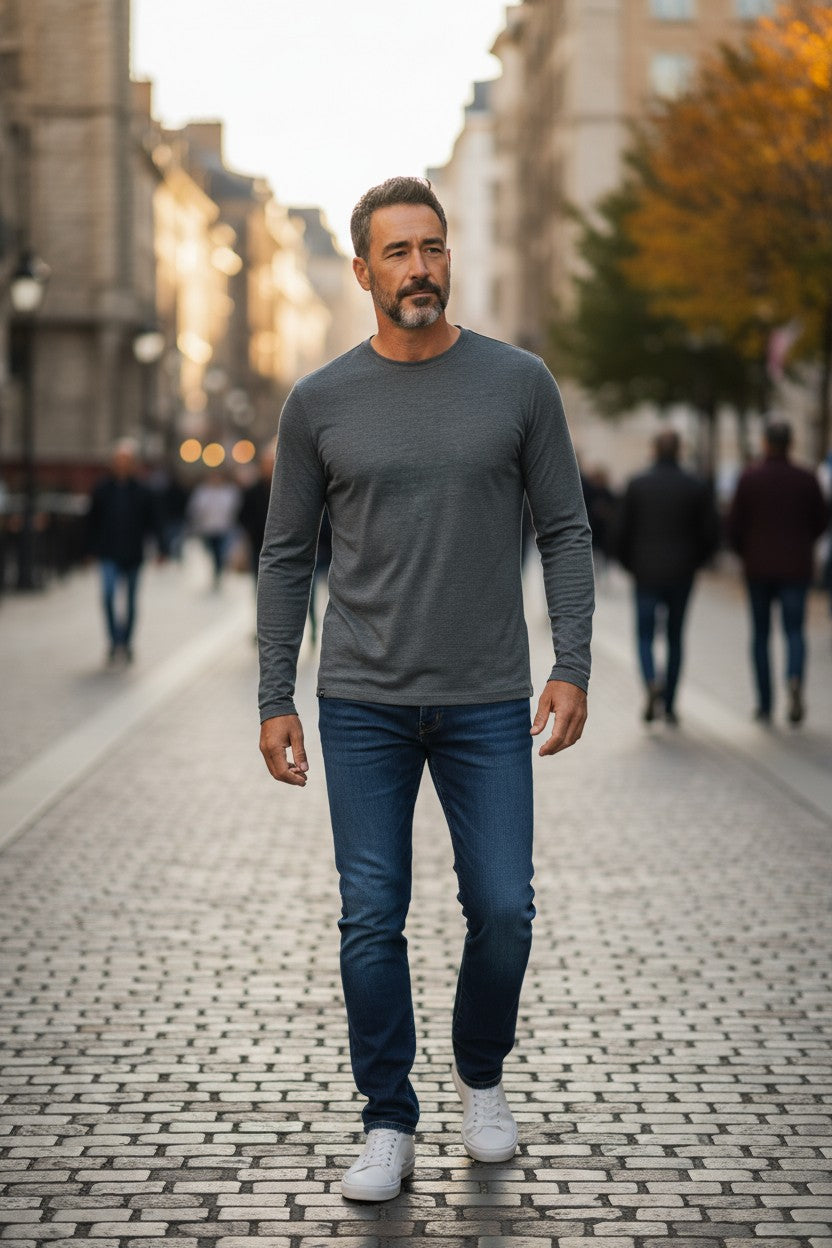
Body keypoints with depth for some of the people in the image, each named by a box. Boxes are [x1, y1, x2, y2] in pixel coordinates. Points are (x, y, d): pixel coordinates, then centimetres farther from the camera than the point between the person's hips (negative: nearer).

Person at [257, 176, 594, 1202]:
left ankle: (481, 1079, 28)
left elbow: (564, 532, 2)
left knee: (502, 912, 1)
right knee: (372, 921, 1)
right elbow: (286, 559, 5)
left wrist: (572, 669, -7)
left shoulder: (518, 383, 0)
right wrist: (274, 702, 1)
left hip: (487, 703, 0)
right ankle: (389, 1127, 13)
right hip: (363, 705, 0)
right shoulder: (319, 403, 0)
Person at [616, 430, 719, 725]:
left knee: (645, 637, 7)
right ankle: (669, 705, 14)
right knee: (675, 638, 14)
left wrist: (630, 565, 12)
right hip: (681, 576, 1)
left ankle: (651, 683, -22)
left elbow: (623, 531, -5)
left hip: (646, 575, -1)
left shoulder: (637, 485, -5)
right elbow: (711, 533, -3)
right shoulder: (696, 487, -2)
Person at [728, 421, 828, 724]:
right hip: (795, 568, 0)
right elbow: (821, 520, 5)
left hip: (758, 568, 0)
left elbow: (734, 524, -6)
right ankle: (795, 679, -26)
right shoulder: (806, 479, -4)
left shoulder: (749, 478, -7)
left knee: (761, 634, 12)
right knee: (795, 631, 5)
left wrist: (743, 552, 14)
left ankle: (765, 705, 12)